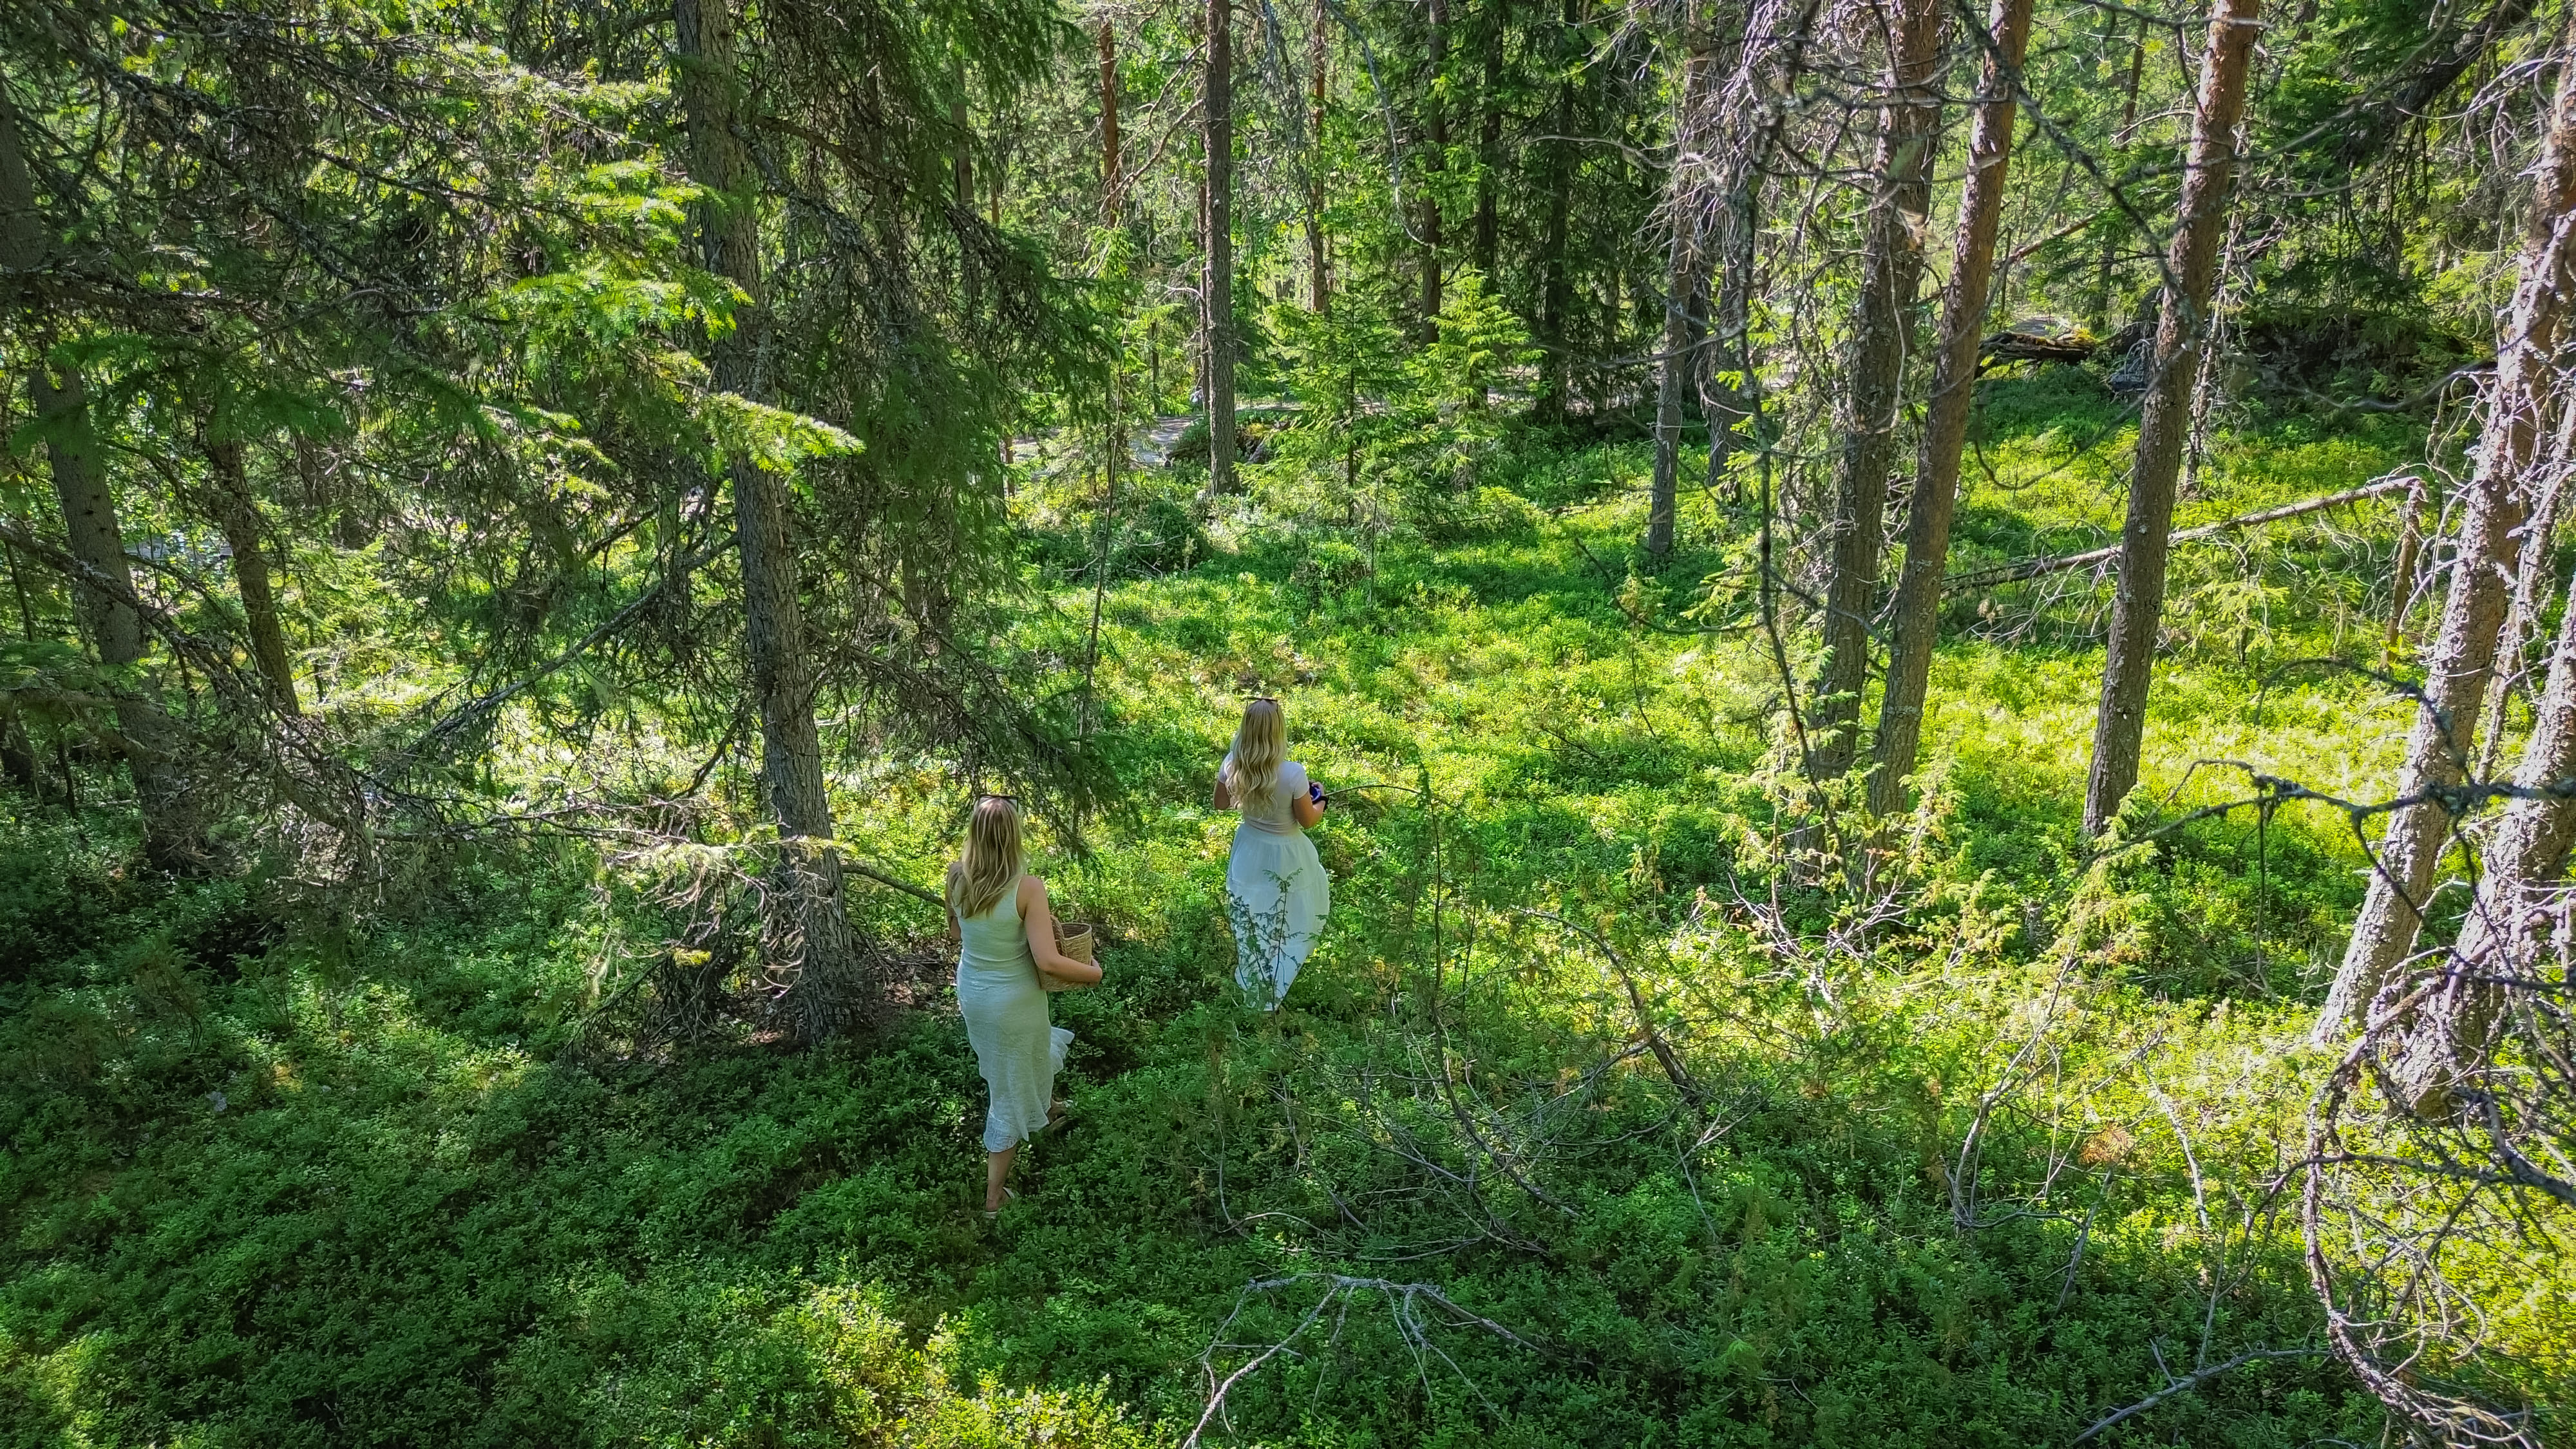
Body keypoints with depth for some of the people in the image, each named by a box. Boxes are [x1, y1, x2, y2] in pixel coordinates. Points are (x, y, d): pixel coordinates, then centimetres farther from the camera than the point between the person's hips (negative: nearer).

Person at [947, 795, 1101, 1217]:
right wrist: (1093, 971, -11)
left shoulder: (957, 877, -13)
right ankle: (994, 1195, 25)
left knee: (1019, 1061, 35)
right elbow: (1048, 963, -30)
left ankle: (1044, 1106, 63)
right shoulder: (1027, 888, -28)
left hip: (972, 993, 6)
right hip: (1014, 1003, -6)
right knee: (1010, 1092, 14)